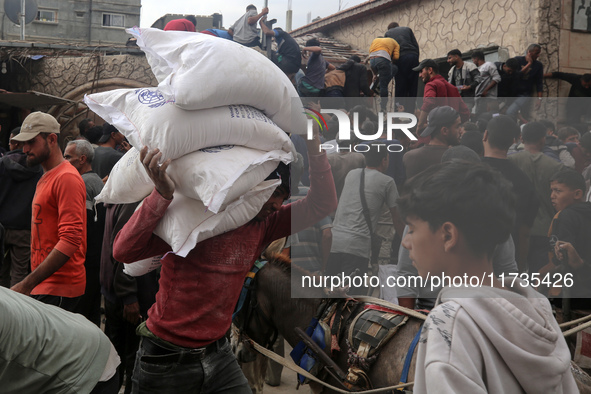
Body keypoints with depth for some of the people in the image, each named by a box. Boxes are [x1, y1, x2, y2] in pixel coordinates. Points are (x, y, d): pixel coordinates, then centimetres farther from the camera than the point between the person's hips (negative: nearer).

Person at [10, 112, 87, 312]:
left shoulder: (66, 178, -14)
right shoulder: (46, 178, 18)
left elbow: (71, 239, -23)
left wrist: (27, 284, -24)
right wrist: (31, 283, 15)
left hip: (58, 290, -9)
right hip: (44, 284, 9)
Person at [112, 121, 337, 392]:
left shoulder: (263, 225, -1)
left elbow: (322, 204, -5)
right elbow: (123, 251, -25)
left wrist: (314, 147, -17)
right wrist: (162, 194, -38)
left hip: (218, 354, 5)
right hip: (165, 359, -4)